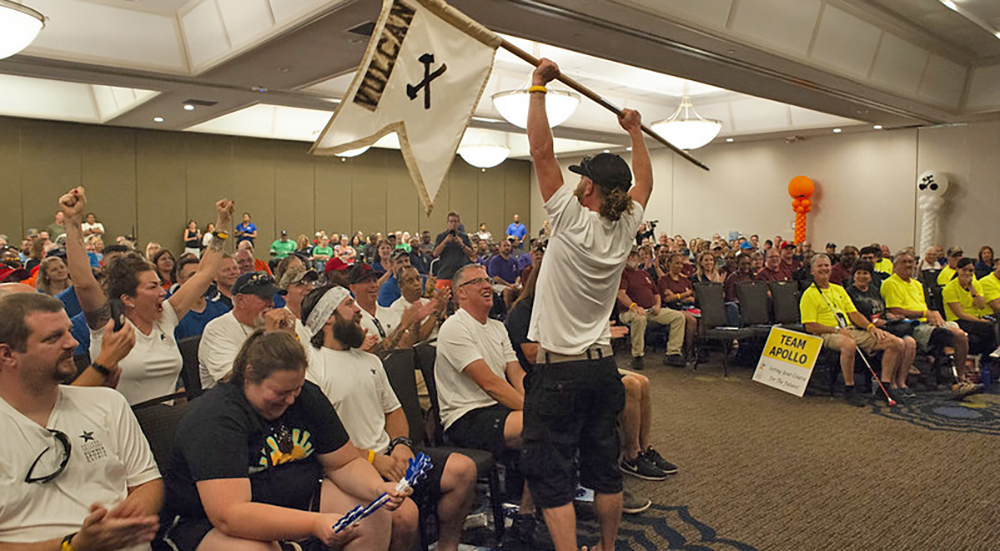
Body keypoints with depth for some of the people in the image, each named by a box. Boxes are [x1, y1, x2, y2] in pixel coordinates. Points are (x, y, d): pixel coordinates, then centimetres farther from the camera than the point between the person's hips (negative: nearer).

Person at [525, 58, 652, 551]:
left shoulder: (574, 221, -15)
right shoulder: (625, 229, 2)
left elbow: (542, 150, -16)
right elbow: (644, 182, 22)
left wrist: (539, 85, -9)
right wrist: (634, 131, 31)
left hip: (559, 371, -7)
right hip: (603, 366, 7)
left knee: (551, 475, 0)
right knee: (603, 467, 18)